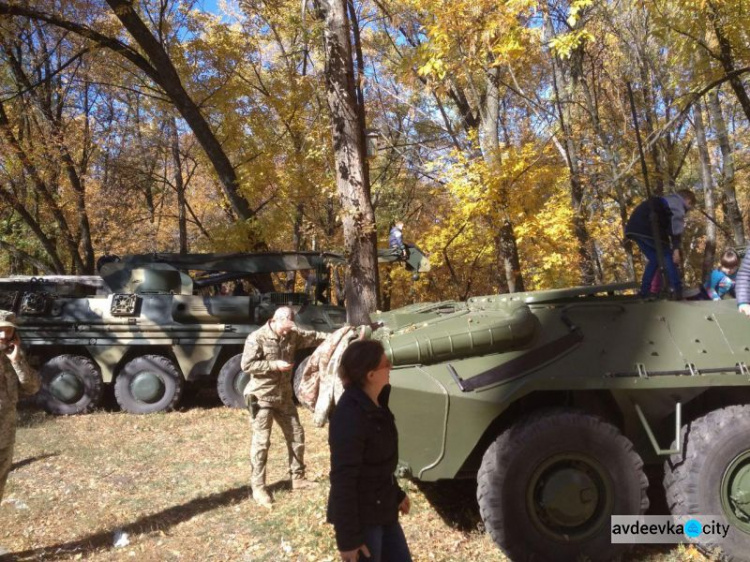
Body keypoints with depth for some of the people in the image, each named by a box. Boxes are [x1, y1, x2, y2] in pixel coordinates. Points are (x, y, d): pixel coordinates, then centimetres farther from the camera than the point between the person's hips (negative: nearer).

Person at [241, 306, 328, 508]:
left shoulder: (292, 334, 2)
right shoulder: (257, 338, -16)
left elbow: (313, 337, 6)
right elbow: (246, 365, -20)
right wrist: (275, 365, -22)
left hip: (284, 395, 7)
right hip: (262, 396, -7)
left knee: (296, 434, 13)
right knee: (261, 442, -5)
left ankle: (298, 478, 27)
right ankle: (258, 487, 5)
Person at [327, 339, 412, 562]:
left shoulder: (375, 403, 1)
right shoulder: (350, 416, -27)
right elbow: (343, 480, -24)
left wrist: (396, 494, 22)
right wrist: (348, 537, -19)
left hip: (383, 509, 9)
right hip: (361, 516, -8)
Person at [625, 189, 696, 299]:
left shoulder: (665, 201, 36)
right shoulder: (678, 203, 10)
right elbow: (676, 226, -6)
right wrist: (676, 249, -11)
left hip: (633, 228, 8)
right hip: (647, 229, -8)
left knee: (654, 259, 19)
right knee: (668, 255, 6)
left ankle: (644, 292, 14)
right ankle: (677, 290, 1)